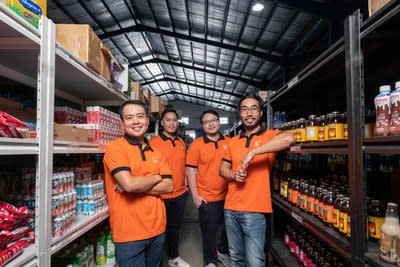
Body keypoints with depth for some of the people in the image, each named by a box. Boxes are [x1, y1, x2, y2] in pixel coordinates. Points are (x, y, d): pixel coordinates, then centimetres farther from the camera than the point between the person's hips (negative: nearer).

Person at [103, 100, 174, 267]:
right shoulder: (115, 147, -11)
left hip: (157, 229, 6)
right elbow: (129, 183, -25)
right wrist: (156, 178, -7)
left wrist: (137, 185, -15)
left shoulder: (155, 152, 7)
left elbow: (168, 186, -1)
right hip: (129, 233, -5)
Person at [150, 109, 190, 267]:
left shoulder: (181, 142, 7)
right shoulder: (154, 142, -11)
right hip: (162, 195, -5)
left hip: (180, 193, 5)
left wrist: (185, 183, 11)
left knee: (174, 225, 21)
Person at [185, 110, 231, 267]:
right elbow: (190, 171, -7)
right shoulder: (196, 144, -7)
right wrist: (195, 195, -10)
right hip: (207, 198, -3)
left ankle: (223, 252, 45)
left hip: (228, 196, 4)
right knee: (209, 231, 10)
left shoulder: (229, 142, 2)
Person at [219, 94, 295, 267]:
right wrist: (233, 175, -8)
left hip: (254, 210, -5)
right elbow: (222, 168, 14)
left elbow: (288, 139, -27)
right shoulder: (233, 142, 12)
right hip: (230, 208, 5)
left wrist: (252, 152, -29)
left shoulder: (269, 136, -4)